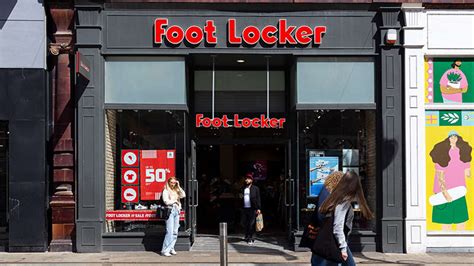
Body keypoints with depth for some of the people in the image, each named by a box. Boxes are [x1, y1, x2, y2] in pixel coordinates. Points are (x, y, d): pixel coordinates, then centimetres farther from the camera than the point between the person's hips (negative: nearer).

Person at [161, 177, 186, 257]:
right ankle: (165, 250, -12)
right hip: (170, 211, -6)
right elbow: (166, 201, -11)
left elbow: (183, 195, 4)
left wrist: (179, 187, 3)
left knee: (175, 232, 4)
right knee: (170, 232, -13)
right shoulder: (166, 191, 0)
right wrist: (175, 201, 0)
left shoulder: (176, 191, 18)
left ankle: (171, 248, 12)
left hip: (176, 211, 6)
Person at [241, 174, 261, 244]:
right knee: (246, 224, 10)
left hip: (252, 209, -4)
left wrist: (258, 208, -9)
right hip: (245, 209, 4)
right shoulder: (243, 189, 14)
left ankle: (250, 238, -2)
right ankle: (247, 237, 23)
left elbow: (258, 199, -2)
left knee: (251, 224, -5)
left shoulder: (255, 188, 2)